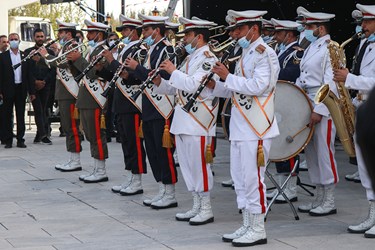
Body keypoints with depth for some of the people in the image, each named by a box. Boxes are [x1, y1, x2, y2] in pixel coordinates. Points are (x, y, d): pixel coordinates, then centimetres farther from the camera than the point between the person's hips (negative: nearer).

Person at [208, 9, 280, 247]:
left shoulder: (265, 53, -11)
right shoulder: (246, 53, 17)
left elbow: (258, 86, -23)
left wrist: (228, 77, -17)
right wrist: (216, 86, 3)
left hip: (256, 128, -9)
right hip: (241, 126, 9)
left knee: (253, 178, -5)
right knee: (240, 178, 13)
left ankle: (258, 230, 3)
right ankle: (247, 225, 21)